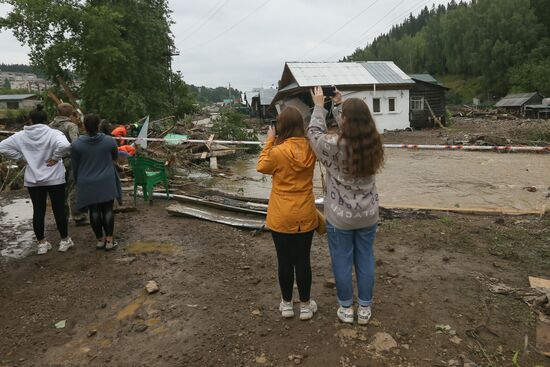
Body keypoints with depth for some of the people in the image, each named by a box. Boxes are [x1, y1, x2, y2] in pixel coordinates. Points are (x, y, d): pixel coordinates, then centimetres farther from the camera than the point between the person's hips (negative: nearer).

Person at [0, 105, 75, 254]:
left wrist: (21, 157, 3)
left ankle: (42, 243, 19)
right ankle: (65, 241, 19)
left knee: (38, 211, 11)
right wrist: (56, 158, -17)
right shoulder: (53, 133, -13)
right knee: (59, 210, 8)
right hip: (54, 179, -3)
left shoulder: (21, 136, -1)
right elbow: (65, 145, -32)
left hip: (33, 180, 3)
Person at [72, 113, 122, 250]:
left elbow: (75, 167, 2)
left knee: (94, 211, 10)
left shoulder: (77, 145, -8)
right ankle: (109, 240, 8)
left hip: (87, 184, 0)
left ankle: (100, 239, 18)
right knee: (108, 210, 7)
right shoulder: (109, 141, -8)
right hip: (107, 182, 0)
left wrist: (77, 181, 18)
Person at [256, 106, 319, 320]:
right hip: (305, 216, 3)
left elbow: (262, 167, 1)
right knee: (303, 260, 13)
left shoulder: (278, 151, -19)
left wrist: (270, 141, 4)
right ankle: (305, 305, 26)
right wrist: (276, 143, 10)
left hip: (282, 218, -3)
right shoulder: (310, 149, -6)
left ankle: (287, 304, 28)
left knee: (285, 261, 11)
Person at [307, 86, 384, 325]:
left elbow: (314, 133, -3)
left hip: (340, 217, -4)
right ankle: (365, 309, 30)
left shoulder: (334, 145, -22)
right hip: (368, 215, 4)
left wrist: (319, 106, 7)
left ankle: (346, 309, 28)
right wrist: (338, 104, 15)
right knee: (365, 260, 16)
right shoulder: (373, 144, -8)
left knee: (342, 262, 13)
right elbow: (352, 129, 11)